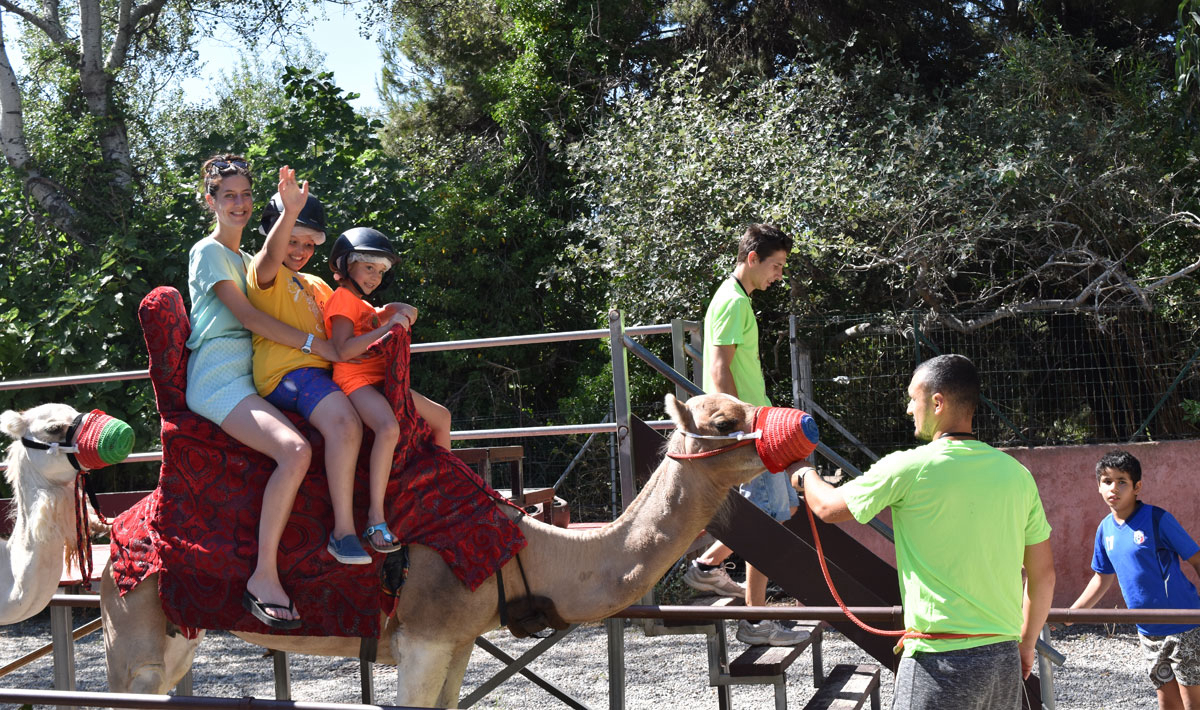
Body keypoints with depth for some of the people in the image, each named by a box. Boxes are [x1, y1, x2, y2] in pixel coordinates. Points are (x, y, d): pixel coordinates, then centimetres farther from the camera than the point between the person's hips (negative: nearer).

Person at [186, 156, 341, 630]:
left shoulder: (245, 258, 25)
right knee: (295, 450, -32)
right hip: (219, 381, -9)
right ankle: (263, 578, -33)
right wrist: (314, 343, -14)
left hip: (249, 379, 9)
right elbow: (247, 316, -11)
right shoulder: (208, 252, -2)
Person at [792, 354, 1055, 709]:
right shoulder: (1016, 473, 6)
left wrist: (803, 475, 27)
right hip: (1005, 659, 6)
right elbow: (1043, 573, 12)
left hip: (941, 661, -6)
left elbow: (830, 507, 6)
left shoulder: (908, 469, -9)